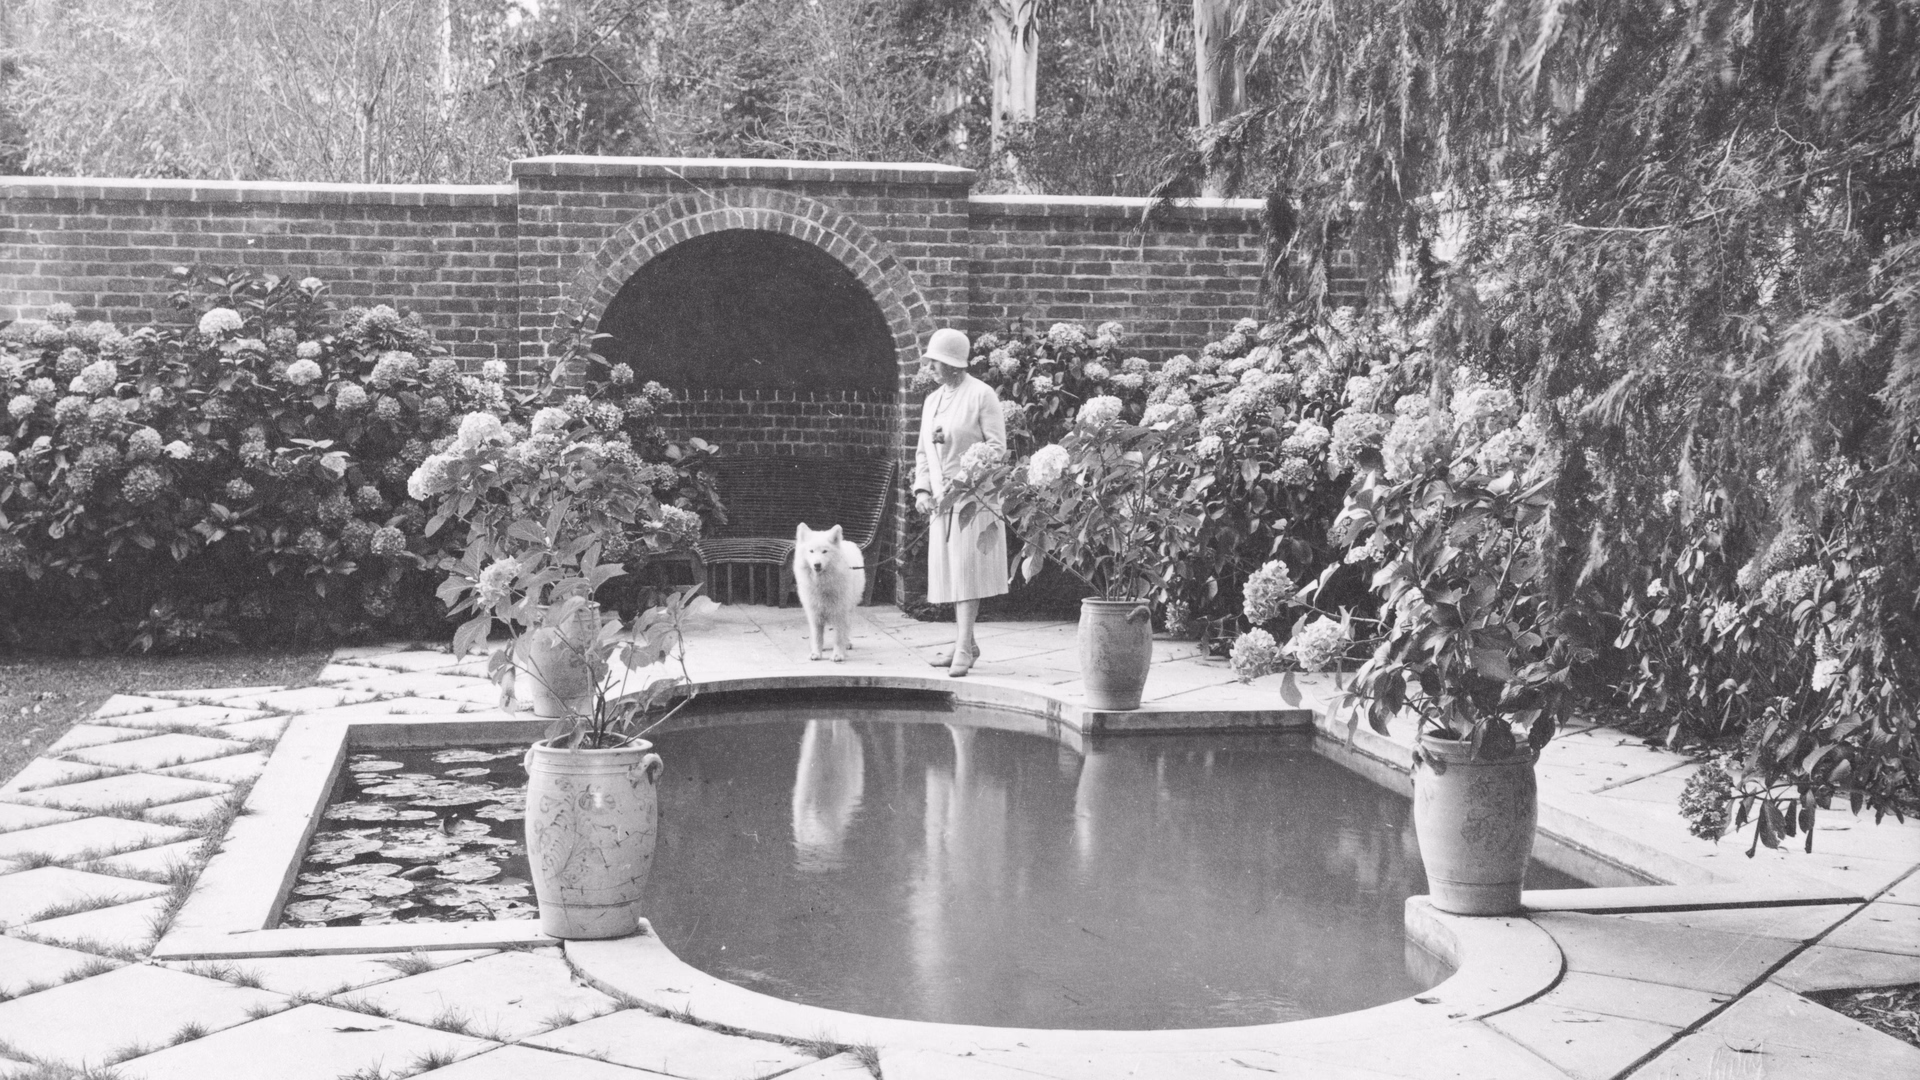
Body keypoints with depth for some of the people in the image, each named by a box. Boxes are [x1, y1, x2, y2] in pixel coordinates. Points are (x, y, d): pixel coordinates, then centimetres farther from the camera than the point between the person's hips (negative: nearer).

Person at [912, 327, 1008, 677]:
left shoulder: (981, 395, -5)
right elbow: (923, 451, 18)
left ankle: (963, 648, -13)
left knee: (967, 569, -11)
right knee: (950, 570, 8)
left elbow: (997, 446, -9)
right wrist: (922, 488, 3)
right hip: (942, 500, 7)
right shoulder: (932, 401, 15)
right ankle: (965, 644, 16)